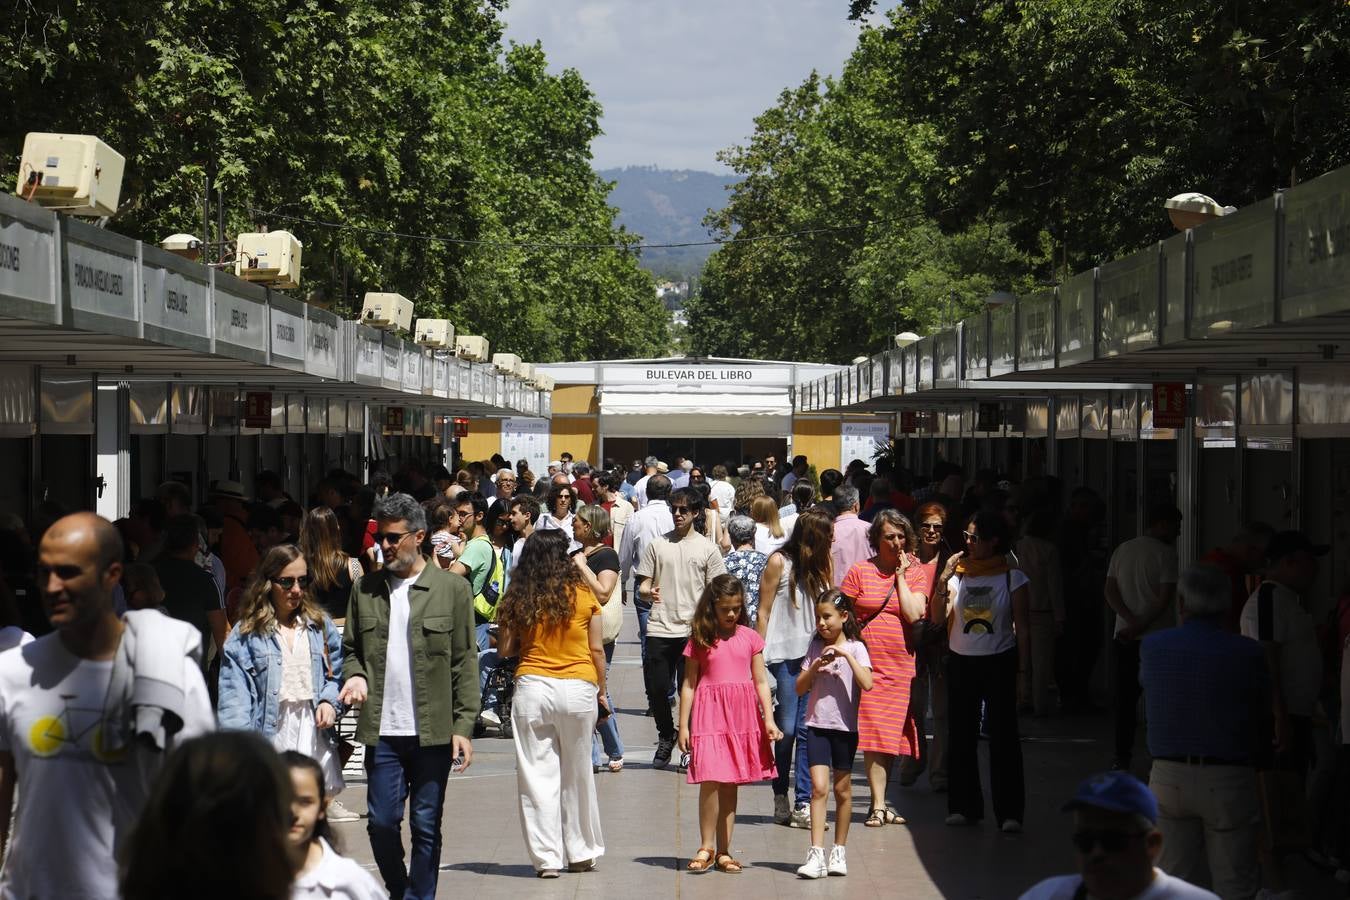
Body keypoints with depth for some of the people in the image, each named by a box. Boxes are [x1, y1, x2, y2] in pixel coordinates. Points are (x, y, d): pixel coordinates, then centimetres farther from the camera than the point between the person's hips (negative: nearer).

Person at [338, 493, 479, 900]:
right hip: (381, 730, 2)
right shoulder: (365, 589, 9)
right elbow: (351, 649, 19)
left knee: (426, 827, 4)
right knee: (381, 823, 4)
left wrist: (463, 725, -6)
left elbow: (465, 663, 0)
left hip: (433, 731, -2)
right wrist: (355, 676, -4)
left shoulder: (452, 589, 1)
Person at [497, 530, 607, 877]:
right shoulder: (583, 595, -1)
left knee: (538, 774, 4)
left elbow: (506, 649, 2)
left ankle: (547, 858, 2)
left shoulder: (518, 598, -1)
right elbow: (596, 649, 2)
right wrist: (602, 691, 13)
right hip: (578, 689, 0)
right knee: (577, 776, 12)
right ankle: (581, 853, 21)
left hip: (531, 688, 0)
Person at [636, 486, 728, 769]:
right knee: (656, 688, 1)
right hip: (659, 629, 1)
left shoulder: (707, 548, 6)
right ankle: (666, 738, 24)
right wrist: (648, 592, -15)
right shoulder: (657, 545, 9)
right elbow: (643, 586, 9)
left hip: (693, 631, -1)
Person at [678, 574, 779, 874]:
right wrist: (683, 725, 0)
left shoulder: (750, 638, 6)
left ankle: (723, 850, 13)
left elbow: (761, 681, 8)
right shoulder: (699, 640, 2)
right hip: (710, 714, -2)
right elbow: (688, 684, 4)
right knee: (710, 781, -11)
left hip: (743, 715, 2)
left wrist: (769, 719, 1)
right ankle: (706, 847, 1)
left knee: (730, 784, 7)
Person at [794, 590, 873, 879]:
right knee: (819, 787, -9)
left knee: (842, 789, 9)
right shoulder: (816, 647, 7)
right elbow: (800, 688, 7)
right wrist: (815, 667, -9)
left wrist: (847, 655, -21)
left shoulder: (855, 648, -3)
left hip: (845, 726, -2)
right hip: (817, 725, 2)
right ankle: (816, 854, -15)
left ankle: (839, 851, 21)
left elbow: (867, 684, -18)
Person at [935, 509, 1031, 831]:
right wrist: (943, 581, -15)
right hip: (961, 663, 3)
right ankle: (964, 806, 17)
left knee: (1003, 736, -5)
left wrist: (1022, 671, -6)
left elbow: (1022, 628, -1)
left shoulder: (1012, 578, -2)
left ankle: (1009, 811, -3)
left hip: (999, 663, -3)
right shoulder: (958, 574, 4)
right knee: (961, 736, 7)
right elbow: (938, 618, -4)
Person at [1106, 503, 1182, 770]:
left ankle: (1122, 755, 6)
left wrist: (1131, 621, -8)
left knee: (1126, 697, 7)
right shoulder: (1165, 553, -8)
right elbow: (1166, 597, -16)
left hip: (1125, 637, 5)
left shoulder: (1122, 550, 9)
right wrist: (1141, 626, -13)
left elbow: (1110, 592, 3)